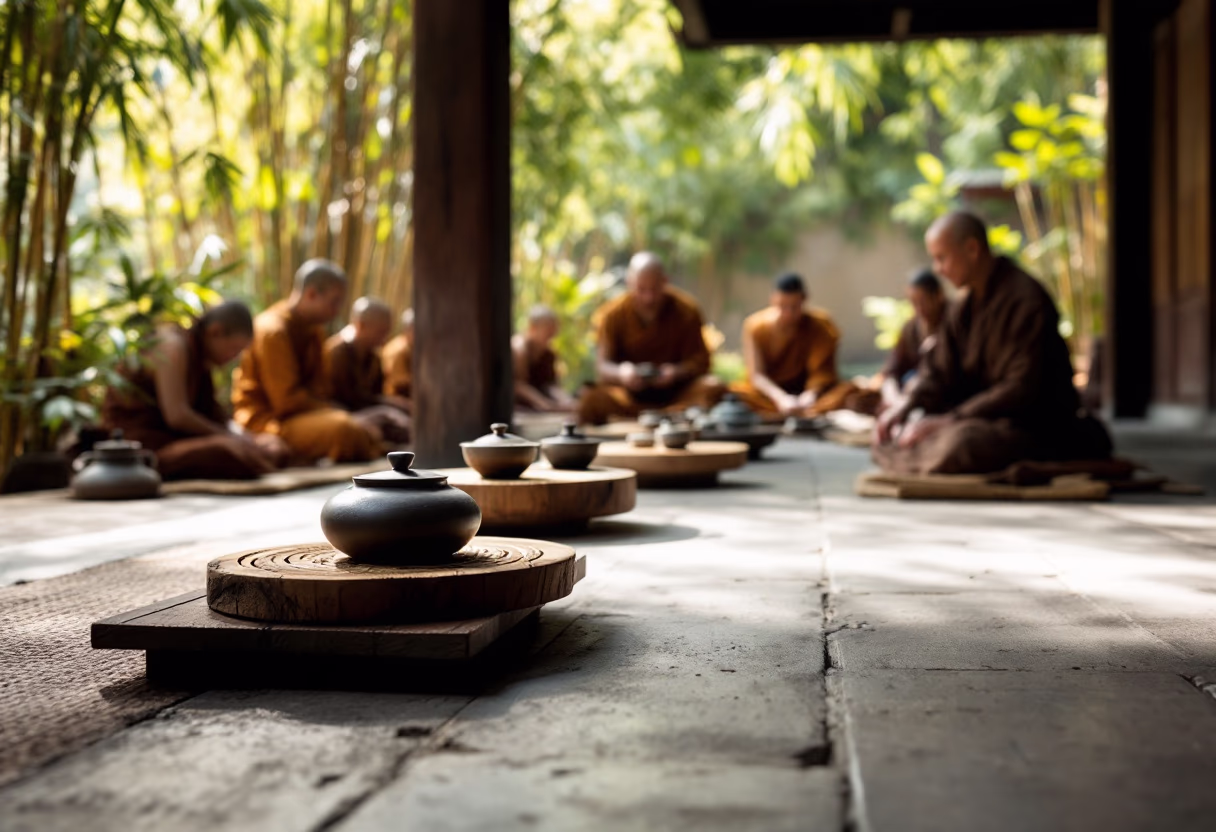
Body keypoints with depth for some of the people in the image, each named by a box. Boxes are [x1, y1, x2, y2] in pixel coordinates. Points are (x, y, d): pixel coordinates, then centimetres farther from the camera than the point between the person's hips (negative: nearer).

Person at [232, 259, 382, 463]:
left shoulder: (313, 330, 11)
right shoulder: (272, 330, -16)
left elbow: (317, 390, 10)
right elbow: (287, 400, -21)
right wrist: (343, 414, -19)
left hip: (301, 415, 9)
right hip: (264, 421, -9)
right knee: (343, 429, -31)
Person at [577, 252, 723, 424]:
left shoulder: (686, 310, -6)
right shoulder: (613, 313, -6)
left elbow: (700, 360, -5)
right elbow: (602, 364, -10)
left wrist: (676, 372, -27)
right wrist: (620, 372, -34)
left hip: (675, 389, 1)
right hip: (630, 393, 0)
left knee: (712, 387, -30)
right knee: (591, 399, -31)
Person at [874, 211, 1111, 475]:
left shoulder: (1026, 300, -18)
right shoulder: (963, 305, 10)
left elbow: (1022, 389, -24)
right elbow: (939, 372, 10)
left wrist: (947, 420, -27)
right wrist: (905, 408, -11)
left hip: (1038, 426, -9)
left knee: (956, 444, -37)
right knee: (888, 438, 1)